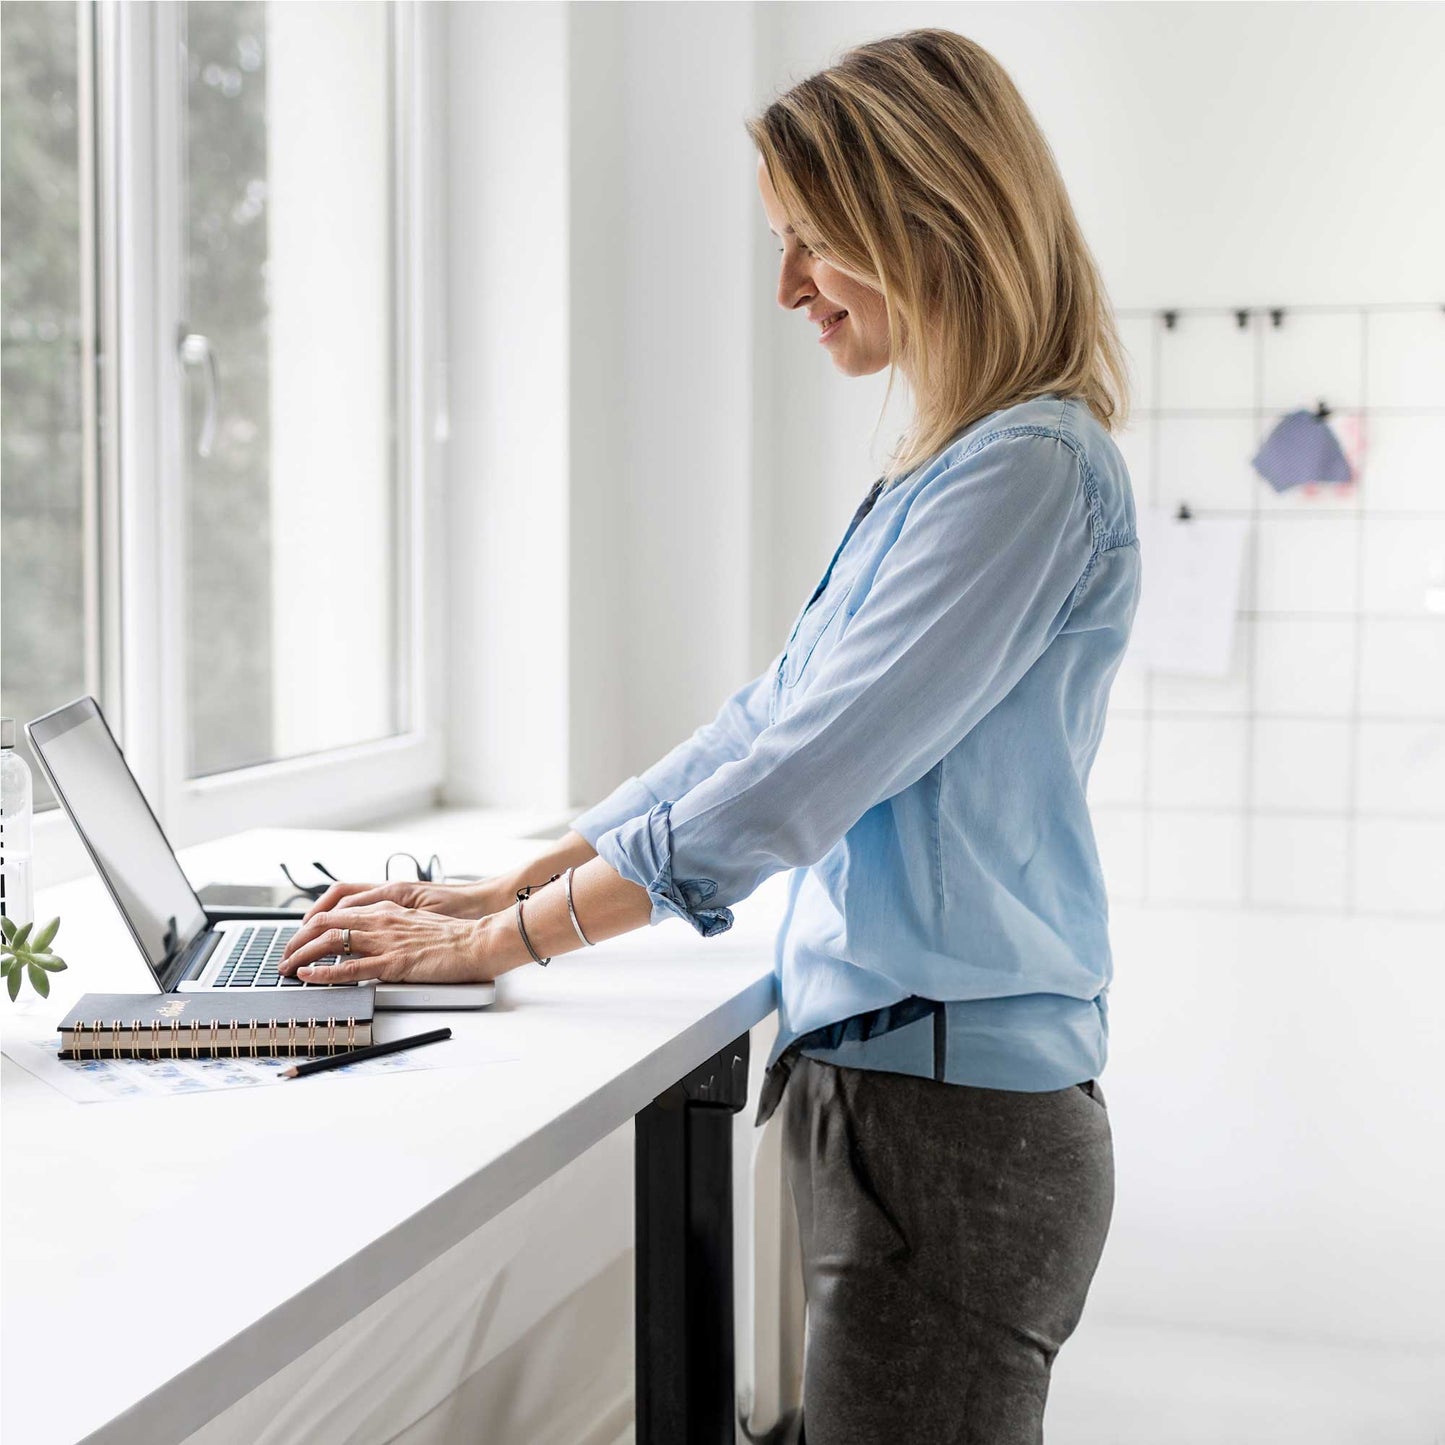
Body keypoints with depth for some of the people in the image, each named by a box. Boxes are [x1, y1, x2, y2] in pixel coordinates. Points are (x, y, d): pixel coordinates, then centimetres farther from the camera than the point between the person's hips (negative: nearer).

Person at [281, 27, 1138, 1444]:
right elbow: (769, 728, 18)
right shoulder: (937, 470, 16)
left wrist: (502, 942, -11)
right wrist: (503, 889, 13)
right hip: (878, 1086, 9)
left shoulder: (1033, 471, -15)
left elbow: (795, 779, -18)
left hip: (955, 1115, -9)